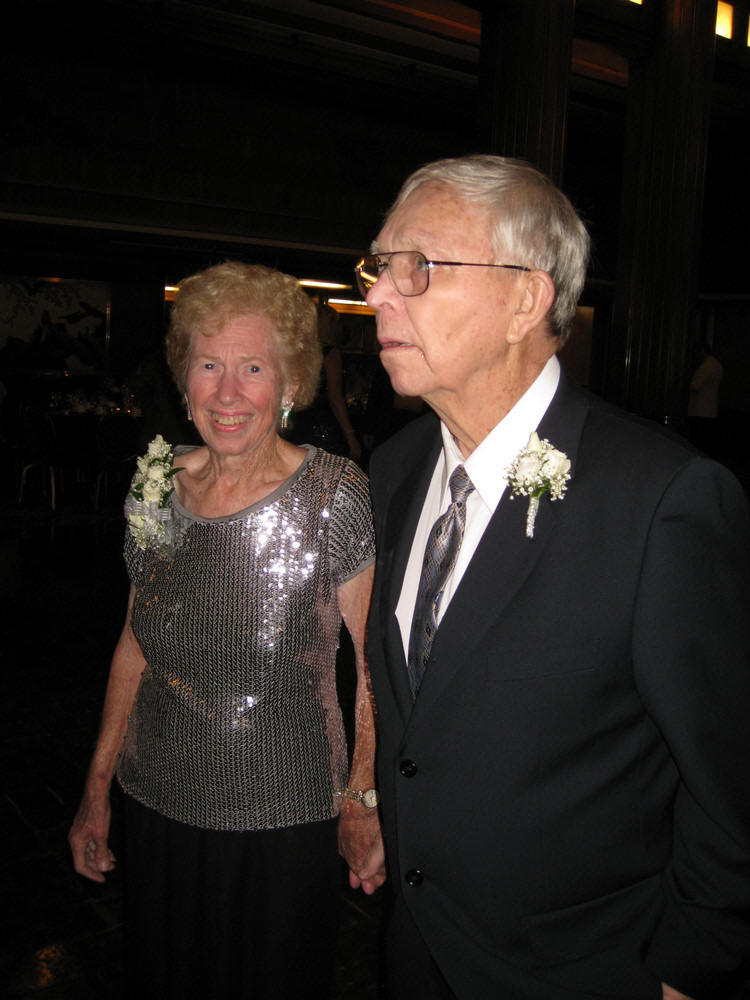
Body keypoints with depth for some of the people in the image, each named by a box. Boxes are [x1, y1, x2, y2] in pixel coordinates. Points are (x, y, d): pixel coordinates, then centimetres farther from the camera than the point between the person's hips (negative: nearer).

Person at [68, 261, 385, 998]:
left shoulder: (335, 497, -16)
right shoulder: (156, 485, -3)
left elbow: (376, 660, -8)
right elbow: (136, 642, 7)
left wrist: (363, 796, -9)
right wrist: (97, 785, 10)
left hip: (282, 822, -4)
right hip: (158, 804, 4)